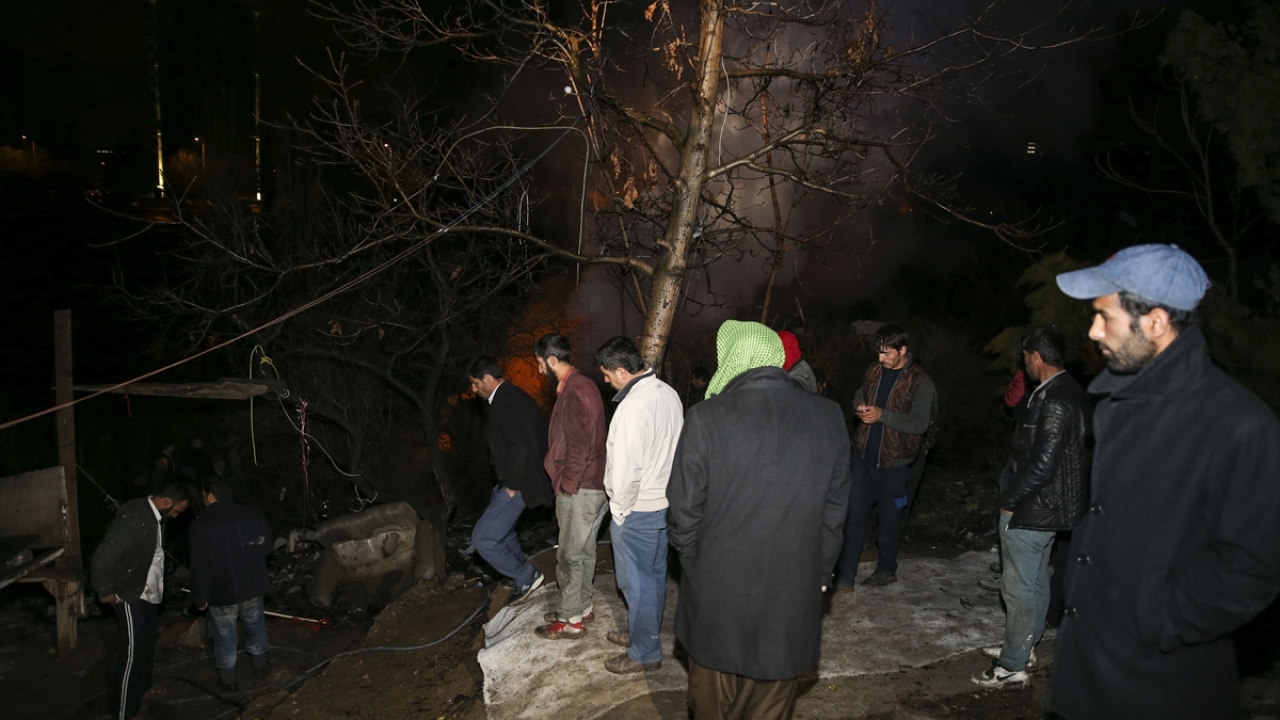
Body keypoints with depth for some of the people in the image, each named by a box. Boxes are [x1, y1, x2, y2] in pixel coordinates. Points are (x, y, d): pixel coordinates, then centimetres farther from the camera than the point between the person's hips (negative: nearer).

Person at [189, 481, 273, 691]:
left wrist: (200, 597, -2)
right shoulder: (254, 514, -6)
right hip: (253, 584, 3)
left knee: (225, 634, 14)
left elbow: (199, 566, -13)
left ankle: (228, 679, 27)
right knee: (255, 625, 23)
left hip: (222, 590, -3)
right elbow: (268, 547, 6)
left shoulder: (202, 524, -16)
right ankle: (260, 666, 37)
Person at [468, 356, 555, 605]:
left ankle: (527, 577, 6)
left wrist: (511, 486, -17)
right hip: (520, 478, 11)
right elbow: (540, 433, 17)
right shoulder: (515, 395, 11)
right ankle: (524, 577, 34)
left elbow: (518, 448, -28)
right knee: (502, 532, 24)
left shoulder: (503, 403, -21)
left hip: (518, 483, -11)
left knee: (482, 539, -6)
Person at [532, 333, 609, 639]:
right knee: (583, 551, 18)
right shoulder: (578, 386, 12)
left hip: (579, 489, -10)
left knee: (570, 555, 1)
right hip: (587, 486, 10)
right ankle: (581, 607, 29)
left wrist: (567, 484, -15)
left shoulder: (575, 391, -20)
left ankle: (571, 619, 11)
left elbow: (579, 445, -23)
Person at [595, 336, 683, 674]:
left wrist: (619, 509, -11)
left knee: (637, 582, 6)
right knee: (655, 574, 21)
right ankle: (643, 632, 38)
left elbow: (626, 469, -26)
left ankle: (644, 653, 19)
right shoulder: (669, 394, 1)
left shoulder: (632, 407, -26)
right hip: (665, 501, 9)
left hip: (638, 509, -9)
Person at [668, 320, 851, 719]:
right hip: (792, 595, 2)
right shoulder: (828, 416, -5)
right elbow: (835, 509, 1)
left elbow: (685, 508, -9)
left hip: (717, 594, -2)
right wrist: (820, 571, 13)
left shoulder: (707, 417, -15)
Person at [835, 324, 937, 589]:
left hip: (894, 462, -4)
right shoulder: (874, 370, 4)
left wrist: (882, 415, -25)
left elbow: (920, 423, -18)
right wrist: (860, 407, -5)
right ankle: (846, 572, 13)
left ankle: (887, 570, 30)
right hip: (864, 456, 4)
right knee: (855, 515, 6)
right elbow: (859, 396, 19)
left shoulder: (920, 382, -12)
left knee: (889, 518, 12)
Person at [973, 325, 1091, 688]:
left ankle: (1012, 666, 10)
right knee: (1035, 580, 21)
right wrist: (1020, 461, 9)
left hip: (1031, 510, -10)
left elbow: (1042, 466, -26)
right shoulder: (1067, 392, 7)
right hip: (1047, 508, 10)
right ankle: (1022, 646, 36)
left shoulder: (1054, 402, -25)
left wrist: (1009, 500, -16)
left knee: (1019, 586, 0)